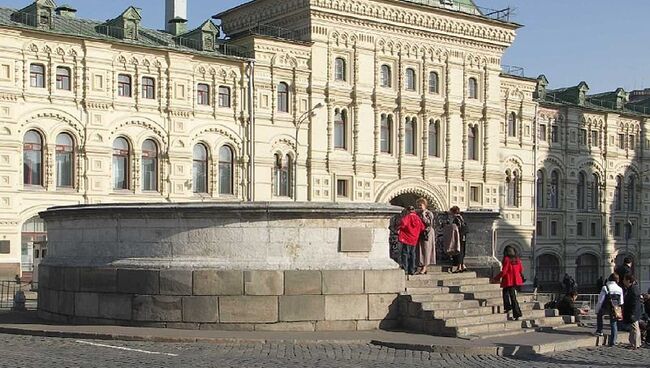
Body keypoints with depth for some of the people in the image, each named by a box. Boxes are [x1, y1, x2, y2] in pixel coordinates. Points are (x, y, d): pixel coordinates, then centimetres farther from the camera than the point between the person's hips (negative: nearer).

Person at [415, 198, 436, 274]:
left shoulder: (429, 213, -3)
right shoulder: (417, 213, 13)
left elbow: (429, 223, -15)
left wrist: (423, 215, -16)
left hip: (427, 234, -5)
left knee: (426, 250, -6)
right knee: (420, 250, 4)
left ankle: (424, 267, -6)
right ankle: (421, 266, 8)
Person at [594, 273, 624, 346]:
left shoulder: (605, 288, -13)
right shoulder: (620, 289, 0)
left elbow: (600, 300, -12)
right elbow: (621, 302, 5)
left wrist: (597, 310, -2)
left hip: (605, 308, -3)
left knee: (599, 315, 28)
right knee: (614, 324, 14)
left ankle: (599, 331, 21)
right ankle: (613, 342, 13)